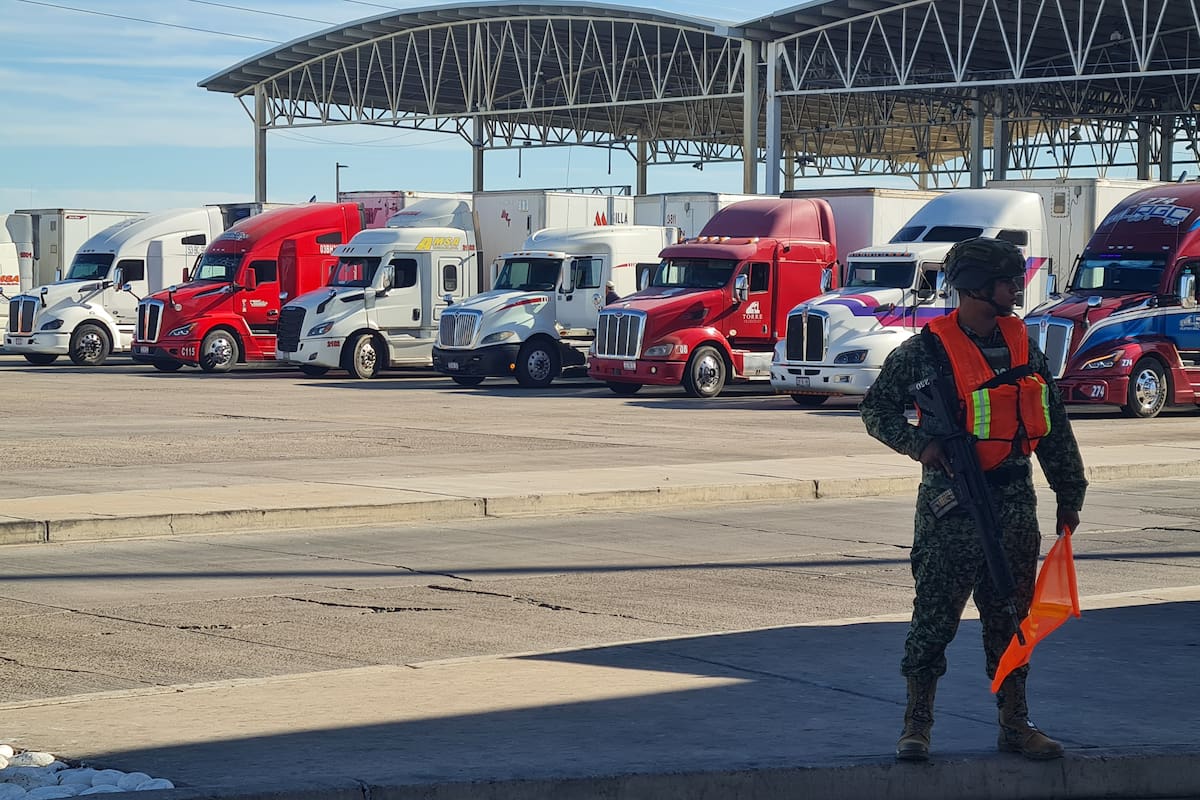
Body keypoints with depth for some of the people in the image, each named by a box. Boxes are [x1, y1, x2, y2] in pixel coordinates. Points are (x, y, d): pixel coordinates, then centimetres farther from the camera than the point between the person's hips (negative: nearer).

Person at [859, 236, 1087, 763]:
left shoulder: (1024, 348, 9)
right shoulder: (924, 352, -7)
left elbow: (1054, 428, 15)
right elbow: (876, 410, -1)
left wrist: (1069, 494, 15)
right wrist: (919, 444, -17)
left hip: (1014, 503, 5)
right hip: (950, 505, -5)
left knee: (1011, 619, 10)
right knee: (934, 618, -2)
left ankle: (1015, 725, 19)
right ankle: (916, 726, 7)